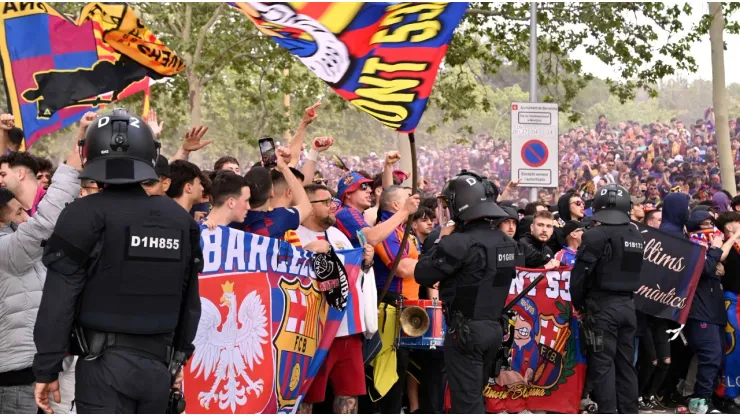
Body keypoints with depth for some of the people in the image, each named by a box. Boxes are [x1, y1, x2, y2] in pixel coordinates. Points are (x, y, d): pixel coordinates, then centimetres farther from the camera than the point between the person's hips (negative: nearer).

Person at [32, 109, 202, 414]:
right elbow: (190, 302, 13)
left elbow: (58, 301, -10)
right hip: (158, 363, 5)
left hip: (105, 363, -5)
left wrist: (46, 369, -5)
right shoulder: (181, 219, 7)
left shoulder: (85, 215, -9)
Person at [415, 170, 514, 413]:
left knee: (466, 400, -4)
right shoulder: (505, 241, 8)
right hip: (493, 327, 8)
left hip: (466, 330, -8)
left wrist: (441, 240, -2)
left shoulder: (460, 242, -20)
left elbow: (422, 275, -14)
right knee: (475, 394, 19)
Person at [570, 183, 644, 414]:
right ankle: (629, 410, 13)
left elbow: (580, 273, -12)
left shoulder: (596, 236, -14)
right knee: (625, 363, 11)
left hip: (602, 306, -6)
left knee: (603, 364, -3)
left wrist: (577, 303, 0)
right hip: (627, 305, 6)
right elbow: (635, 271, 13)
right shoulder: (637, 237, 7)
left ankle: (607, 411, -6)